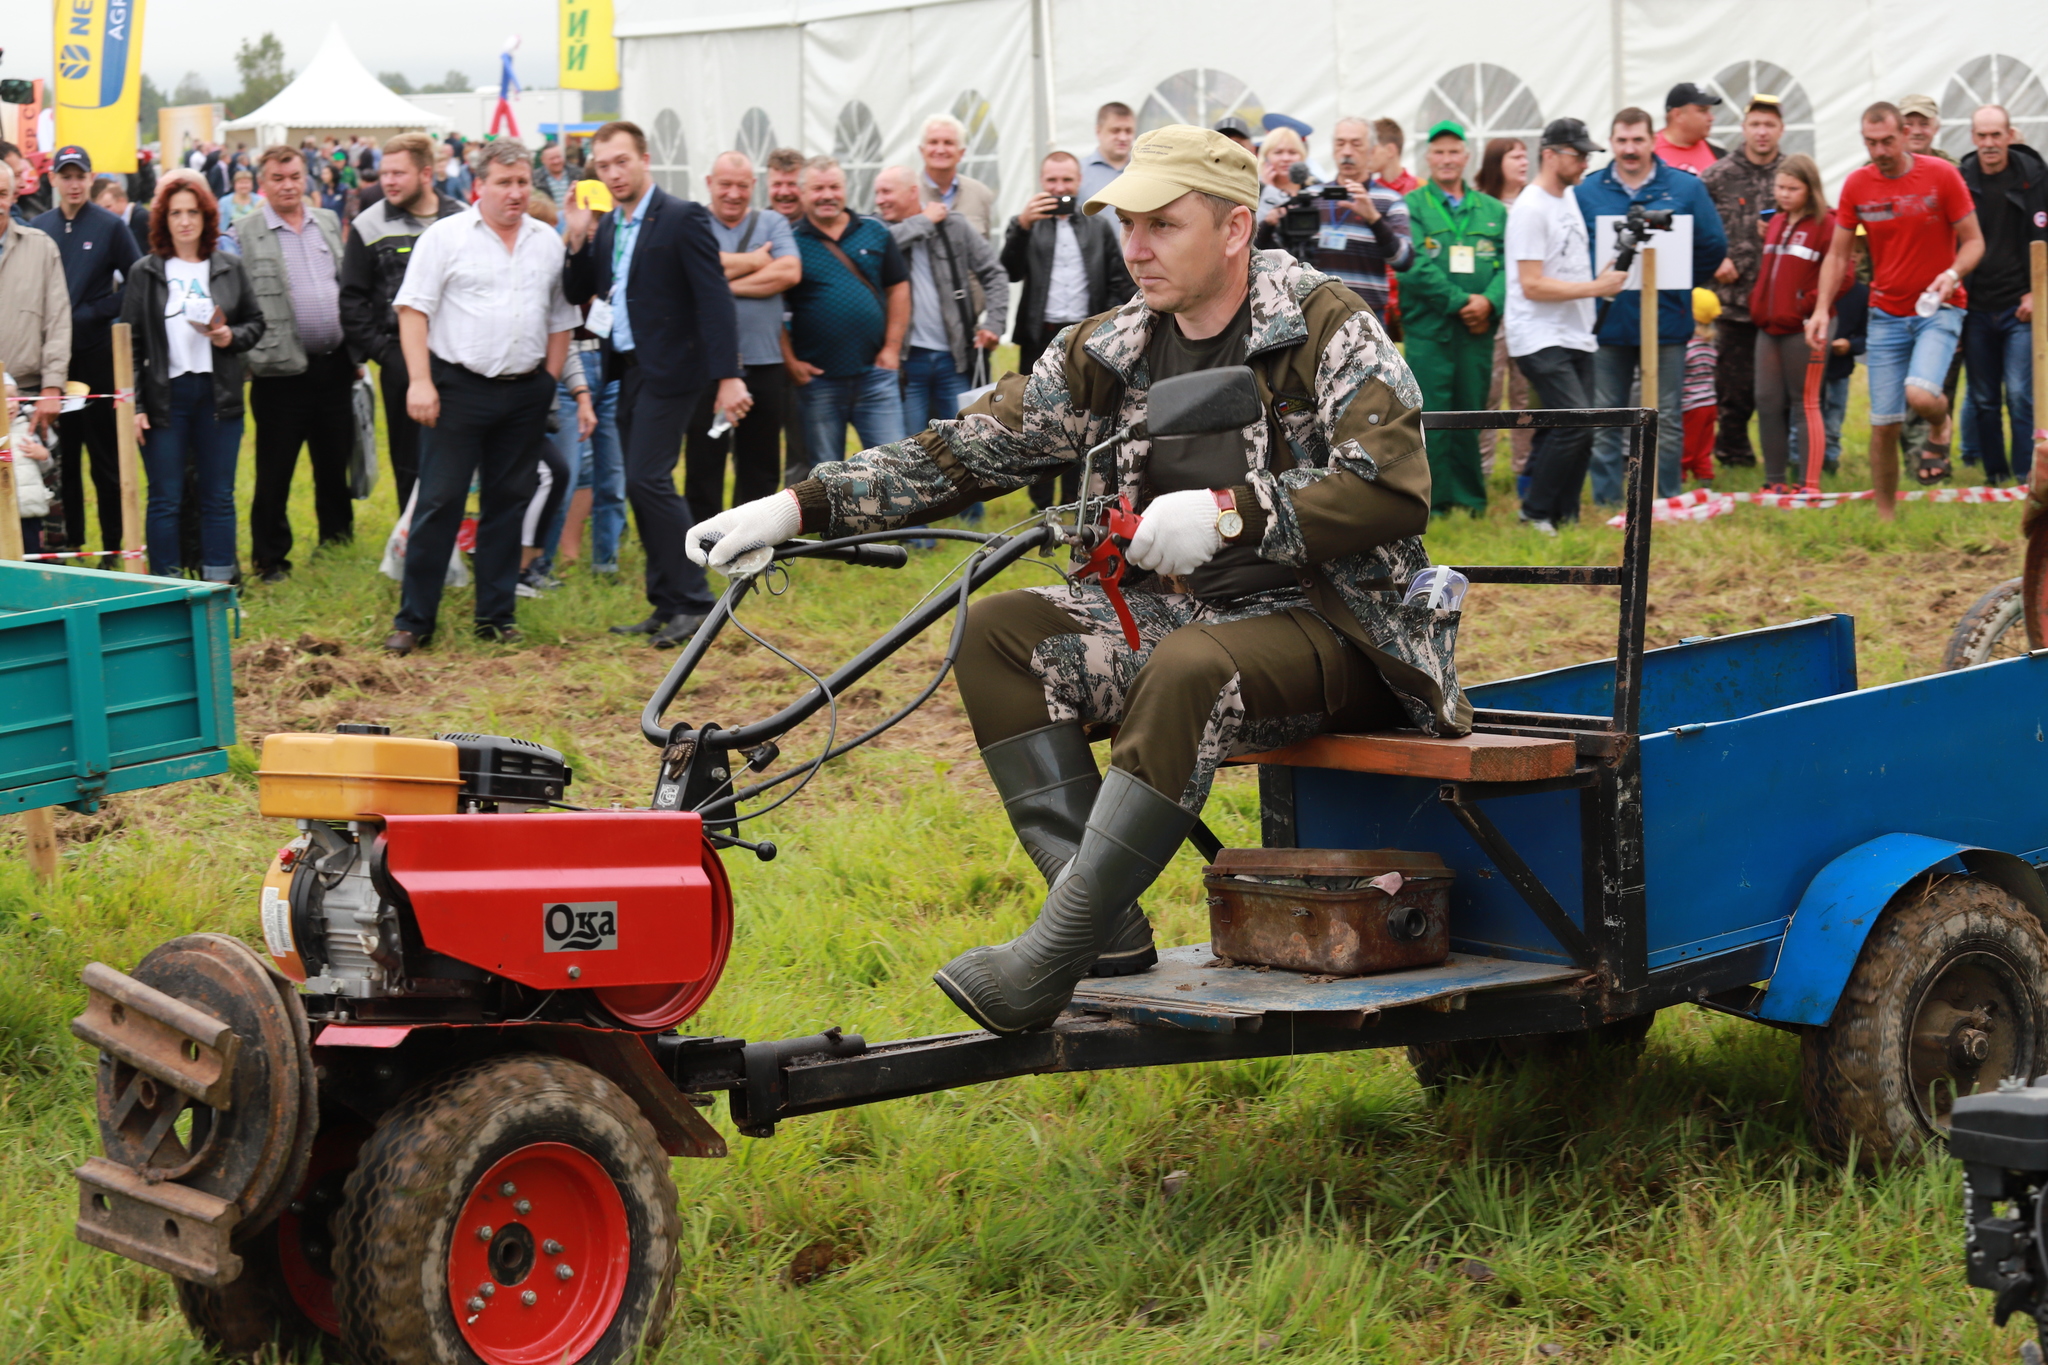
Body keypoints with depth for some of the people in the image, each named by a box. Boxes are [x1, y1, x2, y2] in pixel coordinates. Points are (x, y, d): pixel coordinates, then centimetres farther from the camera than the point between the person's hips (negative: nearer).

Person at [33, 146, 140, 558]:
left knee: (105, 458, 1)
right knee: (61, 457, 8)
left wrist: (89, 314, -11)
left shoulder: (111, 227, -3)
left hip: (97, 357, -4)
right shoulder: (37, 230, 8)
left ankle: (114, 549, 6)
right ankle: (67, 542, 16)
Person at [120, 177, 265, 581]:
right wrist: (132, 406, -7)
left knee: (218, 496, 6)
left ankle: (219, 584, 14)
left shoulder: (229, 269, 7)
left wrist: (232, 337, -8)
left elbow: (256, 321, 15)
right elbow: (129, 342, 0)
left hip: (218, 395, 2)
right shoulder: (146, 273, 2)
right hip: (164, 395, -2)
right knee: (165, 498, 1)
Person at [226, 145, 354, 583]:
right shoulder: (244, 235, -5)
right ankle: (270, 558, 10)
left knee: (335, 460, 13)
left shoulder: (329, 223, 11)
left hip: (334, 364, 4)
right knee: (274, 470, 2)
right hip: (282, 369, -4)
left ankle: (337, 534, 28)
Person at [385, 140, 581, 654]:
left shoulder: (548, 242, 11)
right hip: (460, 389, -4)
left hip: (525, 395, 4)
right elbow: (413, 311, -6)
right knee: (439, 502, -4)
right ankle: (413, 620, 0)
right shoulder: (445, 236, -3)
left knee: (509, 504, 9)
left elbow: (559, 318, 16)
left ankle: (497, 615, 17)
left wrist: (549, 381, 8)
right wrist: (420, 381, -14)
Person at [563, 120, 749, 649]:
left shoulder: (682, 218, -10)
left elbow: (714, 299, -15)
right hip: (628, 370, 8)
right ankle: (666, 606, 16)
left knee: (648, 479, -15)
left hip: (668, 369, -8)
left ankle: (692, 601, -8)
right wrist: (577, 240, -4)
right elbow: (579, 293, 12)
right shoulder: (605, 227, 12)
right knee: (643, 487, 9)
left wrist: (728, 377, -22)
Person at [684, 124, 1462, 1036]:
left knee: (1191, 670, -37)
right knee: (998, 634, -11)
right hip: (1188, 613, 7)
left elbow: (1394, 491, -20)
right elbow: (973, 447, 3)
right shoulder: (1117, 349, 7)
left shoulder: (1327, 329, -10)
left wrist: (1231, 514, -31)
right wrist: (800, 505, -6)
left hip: (1337, 627, -7)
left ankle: (1048, 960, -34)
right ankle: (1108, 926, -18)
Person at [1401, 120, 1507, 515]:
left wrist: (1489, 301, -11)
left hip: (1478, 330, 3)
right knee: (1429, 414, -6)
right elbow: (1416, 268, -8)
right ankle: (1428, 499, -1)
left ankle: (1468, 495, 14)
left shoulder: (1492, 211, 15)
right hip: (1428, 329, -3)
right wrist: (1460, 302, -14)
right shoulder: (1411, 208, 3)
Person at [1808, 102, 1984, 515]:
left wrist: (1952, 274, -24)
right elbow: (1837, 254, 7)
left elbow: (1973, 241, -3)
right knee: (1884, 424, 0)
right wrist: (1822, 308, -6)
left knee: (1920, 394, -27)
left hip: (1938, 309, -3)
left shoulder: (1941, 176, -8)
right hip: (1886, 314, 3)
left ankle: (1941, 427, 10)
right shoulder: (1856, 185, 1)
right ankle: (1885, 517, 14)